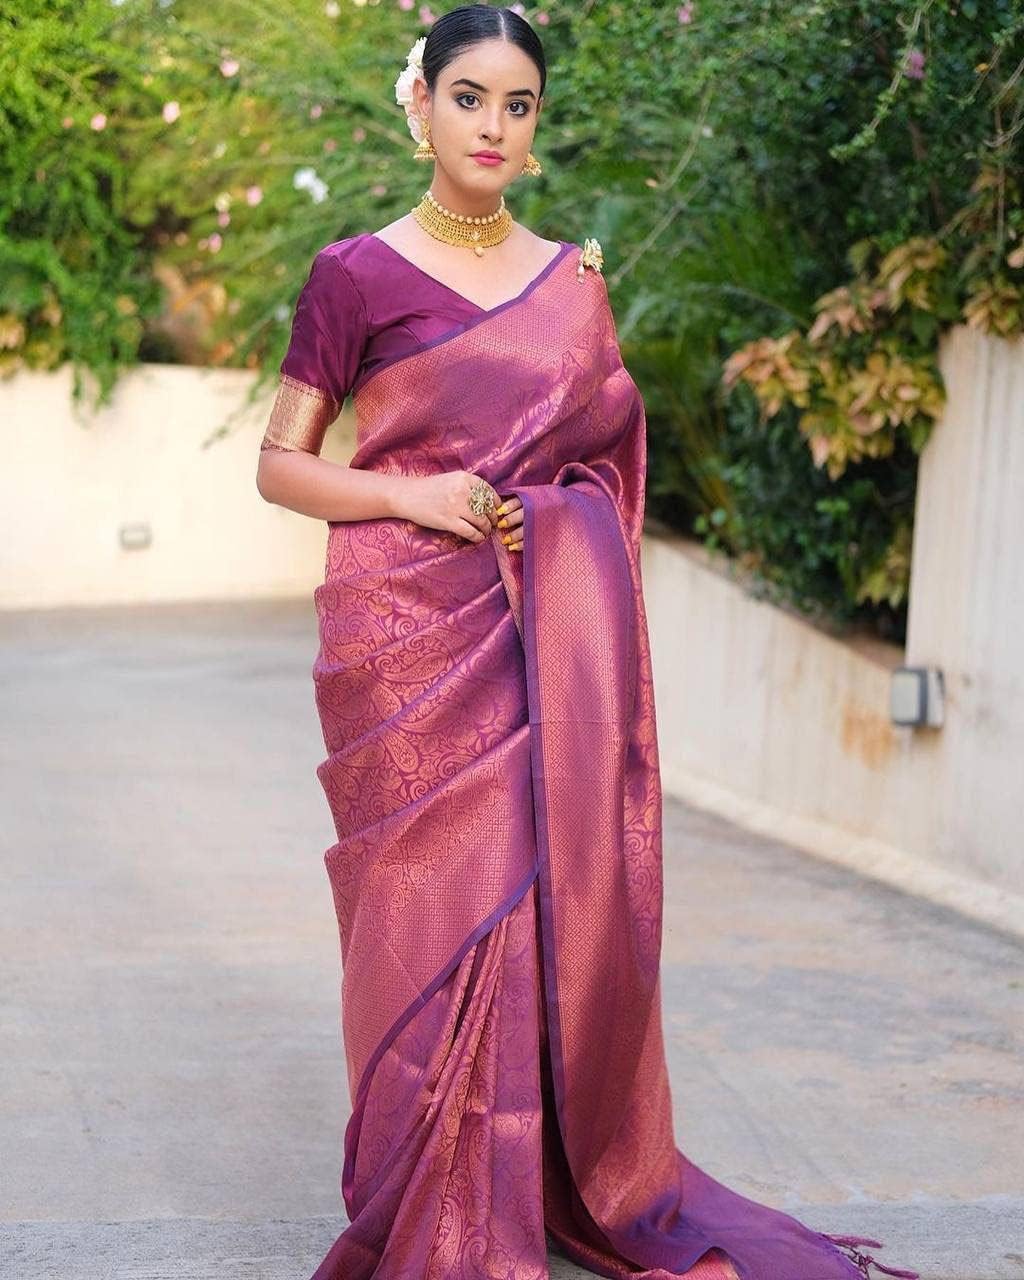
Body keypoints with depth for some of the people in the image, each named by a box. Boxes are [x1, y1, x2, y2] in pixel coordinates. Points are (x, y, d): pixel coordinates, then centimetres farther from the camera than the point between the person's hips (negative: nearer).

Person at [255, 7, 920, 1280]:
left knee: (558, 885, 2)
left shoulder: (571, 278, 12)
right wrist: (406, 495, -13)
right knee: (431, 901, -2)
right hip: (413, 638, -3)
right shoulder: (358, 276, 0)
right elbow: (279, 465, 0)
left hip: (552, 635, 4)